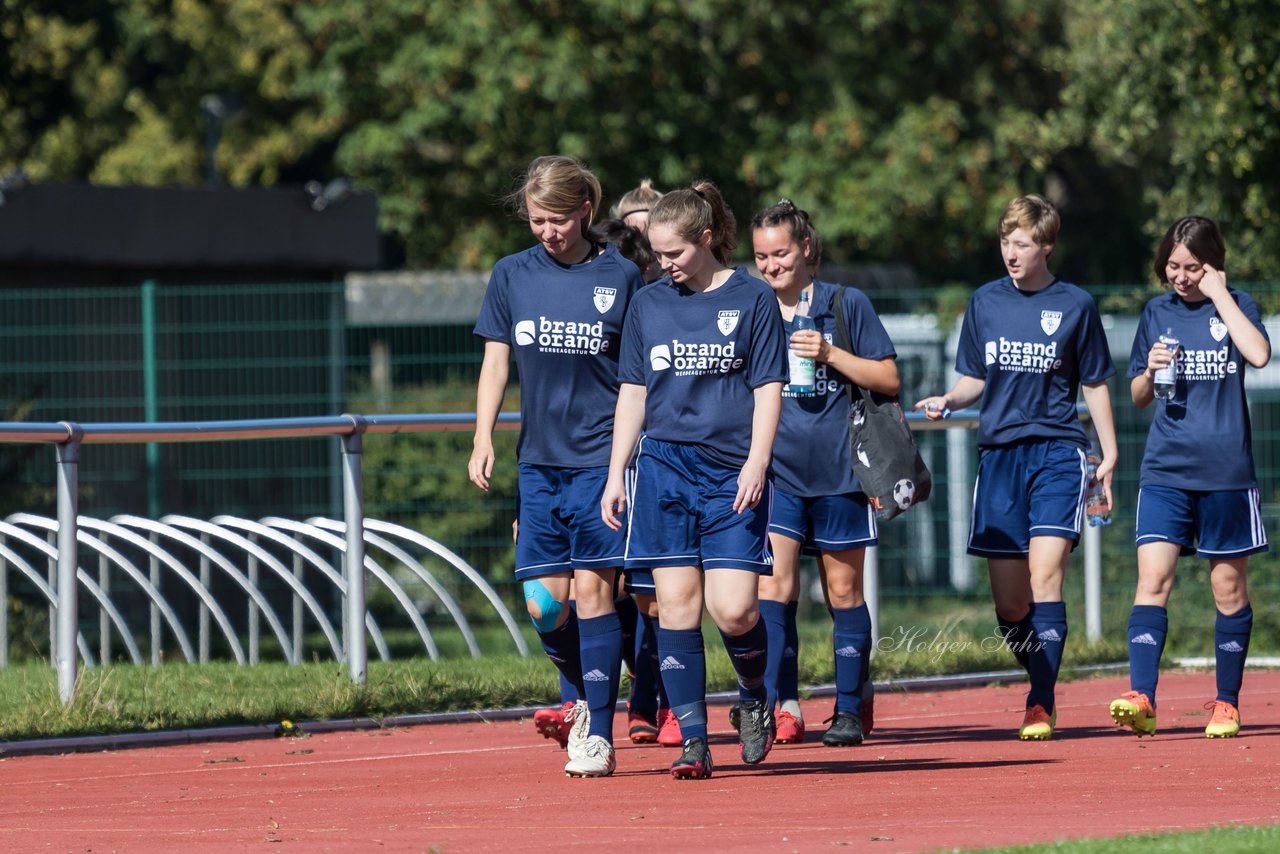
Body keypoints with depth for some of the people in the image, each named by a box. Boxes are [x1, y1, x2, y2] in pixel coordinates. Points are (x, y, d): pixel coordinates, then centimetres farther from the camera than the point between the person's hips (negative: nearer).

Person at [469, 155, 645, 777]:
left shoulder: (619, 277, -1)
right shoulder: (512, 276, 7)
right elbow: (495, 363, 11)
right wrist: (483, 439, 0)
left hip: (603, 457, -3)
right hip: (539, 461, 3)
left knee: (593, 587, -8)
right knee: (544, 604, 0)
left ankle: (599, 735, -4)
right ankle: (588, 696, 27)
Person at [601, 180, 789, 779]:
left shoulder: (752, 301, 1)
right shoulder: (648, 305, 11)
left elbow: (768, 389, 0)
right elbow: (632, 393, 15)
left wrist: (756, 464, -12)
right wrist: (616, 474, 10)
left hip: (732, 475, -3)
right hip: (664, 466, 3)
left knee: (733, 610, -11)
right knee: (676, 605, -4)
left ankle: (755, 696, 19)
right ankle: (692, 741, 0)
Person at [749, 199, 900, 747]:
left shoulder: (846, 304, 1)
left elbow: (889, 379, 0)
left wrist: (830, 354, -12)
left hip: (838, 470, -1)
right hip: (776, 470, 1)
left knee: (843, 592, 7)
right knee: (772, 584, -14)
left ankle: (849, 712, 15)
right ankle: (781, 706, -18)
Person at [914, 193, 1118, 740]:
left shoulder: (1075, 306, 2)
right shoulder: (984, 303, 10)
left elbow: (1094, 384, 9)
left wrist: (1110, 455, 4)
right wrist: (947, 401, -5)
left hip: (1058, 453, -3)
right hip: (998, 453, 3)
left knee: (1044, 577, -17)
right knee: (1009, 603, 1)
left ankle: (1041, 707, -17)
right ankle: (1042, 683, 21)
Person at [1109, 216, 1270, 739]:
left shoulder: (1235, 305, 2)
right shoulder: (1157, 313, 10)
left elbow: (1258, 354, -20)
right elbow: (1138, 397, 17)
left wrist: (1218, 294, -14)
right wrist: (1151, 371, -5)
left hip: (1226, 473, -2)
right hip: (1165, 471, 2)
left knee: (1229, 587, 5)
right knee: (1152, 580, -12)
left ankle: (1227, 703, 16)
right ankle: (1141, 700, -21)